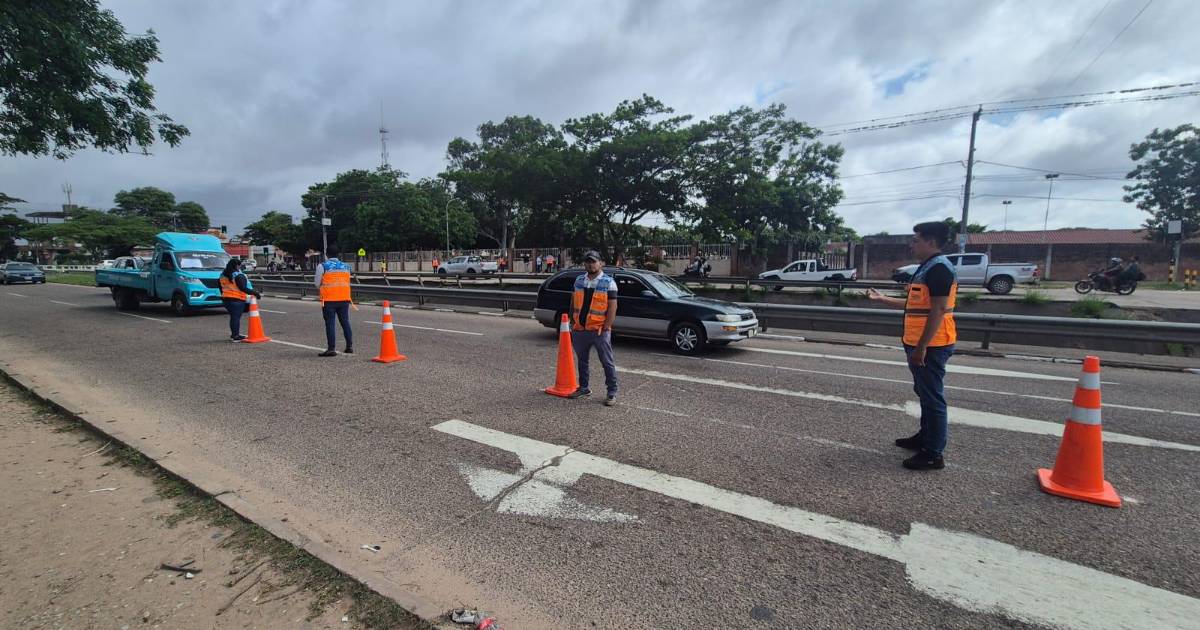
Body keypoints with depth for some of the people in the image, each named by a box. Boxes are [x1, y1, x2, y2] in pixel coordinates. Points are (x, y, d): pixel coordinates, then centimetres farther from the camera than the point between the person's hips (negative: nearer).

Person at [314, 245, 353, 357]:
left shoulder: (322, 266, -3)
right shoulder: (346, 266, 10)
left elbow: (318, 284, 1)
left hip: (329, 299, -4)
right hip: (344, 299, 4)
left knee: (330, 324, 0)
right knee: (345, 322, 10)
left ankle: (331, 349, -1)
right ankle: (350, 346, 13)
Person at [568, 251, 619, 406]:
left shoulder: (609, 282, -4)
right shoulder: (579, 280, 11)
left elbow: (612, 307, -8)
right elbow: (573, 303, 17)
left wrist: (605, 328, -14)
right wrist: (573, 324, 12)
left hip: (599, 331, -5)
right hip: (579, 330, 5)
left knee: (607, 362, 1)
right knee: (581, 361, 16)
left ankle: (612, 393, 10)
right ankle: (583, 388, 31)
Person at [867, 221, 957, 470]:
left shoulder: (939, 267, -16)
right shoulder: (927, 267, 15)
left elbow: (938, 310, -22)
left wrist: (922, 347, -23)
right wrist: (882, 298, 26)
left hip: (930, 346, -11)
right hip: (921, 345, 11)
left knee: (932, 397, -3)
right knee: (925, 394, 20)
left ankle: (933, 454, 5)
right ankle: (925, 437, 33)